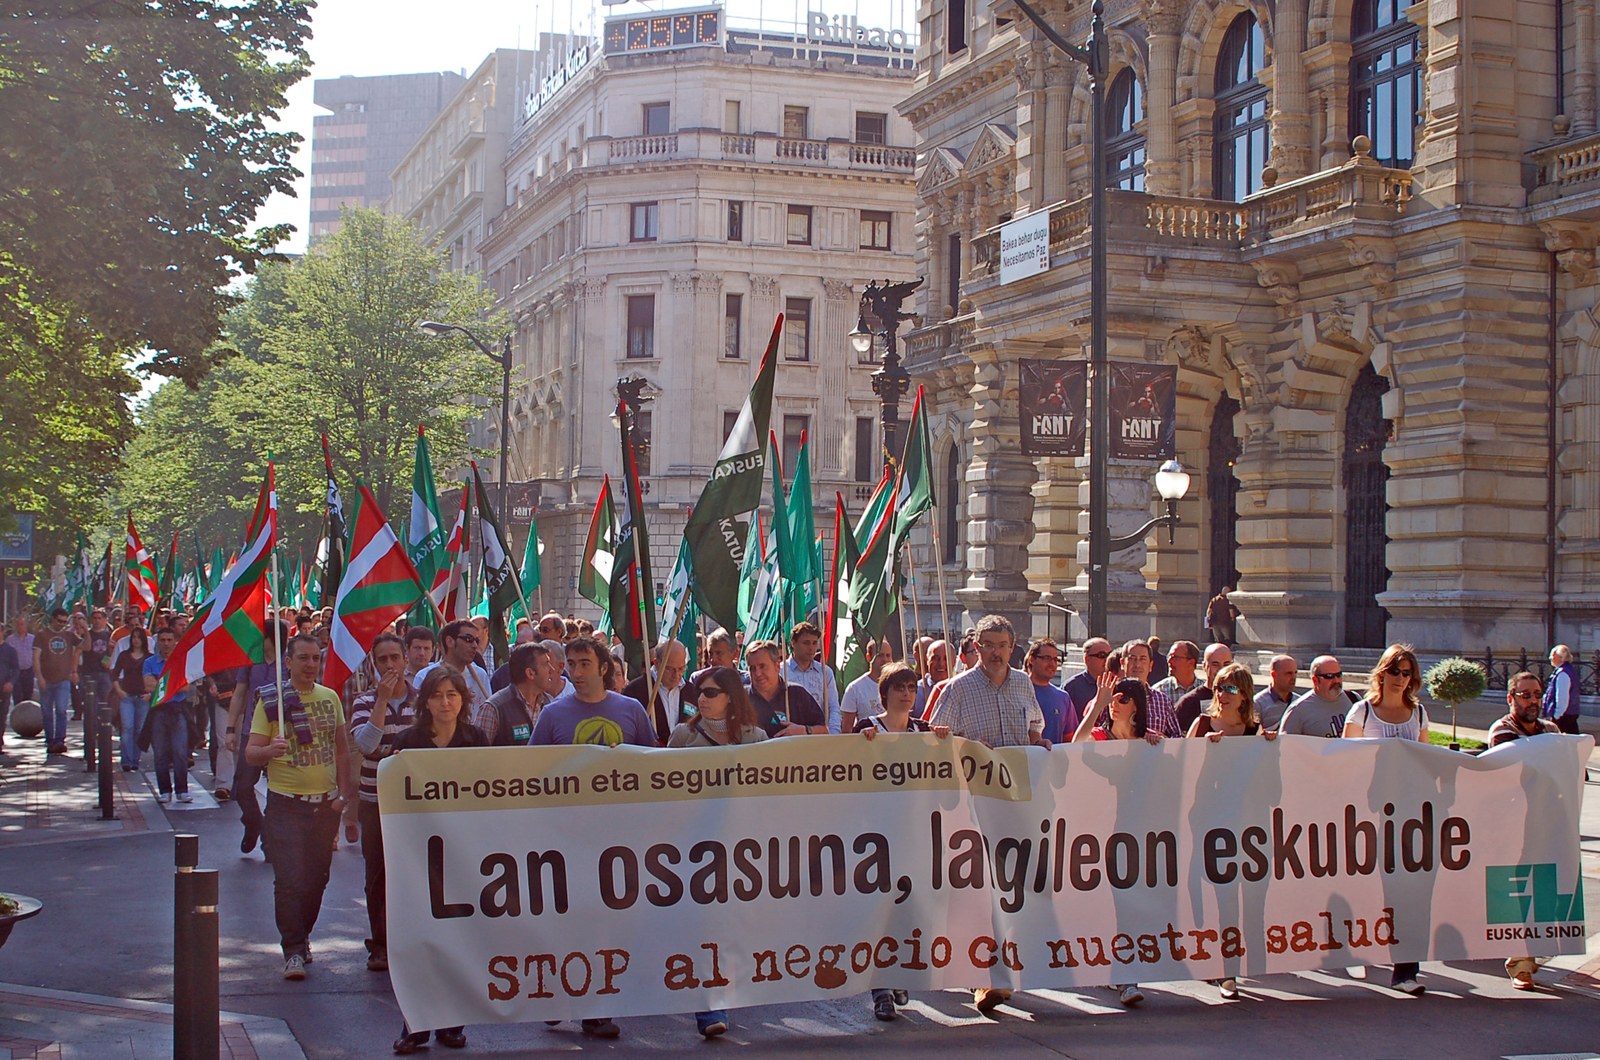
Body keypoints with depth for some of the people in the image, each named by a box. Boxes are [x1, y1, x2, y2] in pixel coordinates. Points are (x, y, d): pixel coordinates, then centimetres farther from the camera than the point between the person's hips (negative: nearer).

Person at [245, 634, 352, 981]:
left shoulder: (330, 697, 9)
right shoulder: (271, 700, -3)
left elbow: (342, 749, 14)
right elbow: (251, 752, -5)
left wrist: (343, 793, 5)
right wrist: (269, 750, -28)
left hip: (326, 802, 4)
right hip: (286, 802, -4)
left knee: (317, 878, 11)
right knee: (289, 879, -9)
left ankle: (302, 936, 28)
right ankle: (293, 950, -4)